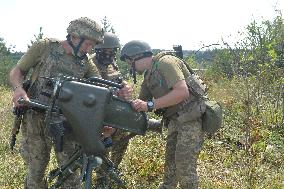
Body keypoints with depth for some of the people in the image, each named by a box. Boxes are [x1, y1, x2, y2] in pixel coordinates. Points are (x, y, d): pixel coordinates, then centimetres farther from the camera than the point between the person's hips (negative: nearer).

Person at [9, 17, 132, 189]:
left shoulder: (86, 62, 5)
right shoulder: (45, 47, -4)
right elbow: (18, 71, 2)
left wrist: (120, 93, -22)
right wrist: (18, 88, -20)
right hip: (36, 118, -2)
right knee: (36, 170, 8)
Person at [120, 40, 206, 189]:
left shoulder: (165, 63, -14)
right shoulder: (148, 77, 14)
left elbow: (183, 92, -25)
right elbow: (140, 106, 20)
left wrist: (150, 105, -24)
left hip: (191, 119, -9)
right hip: (175, 121, 9)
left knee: (185, 168, -8)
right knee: (170, 165, 18)